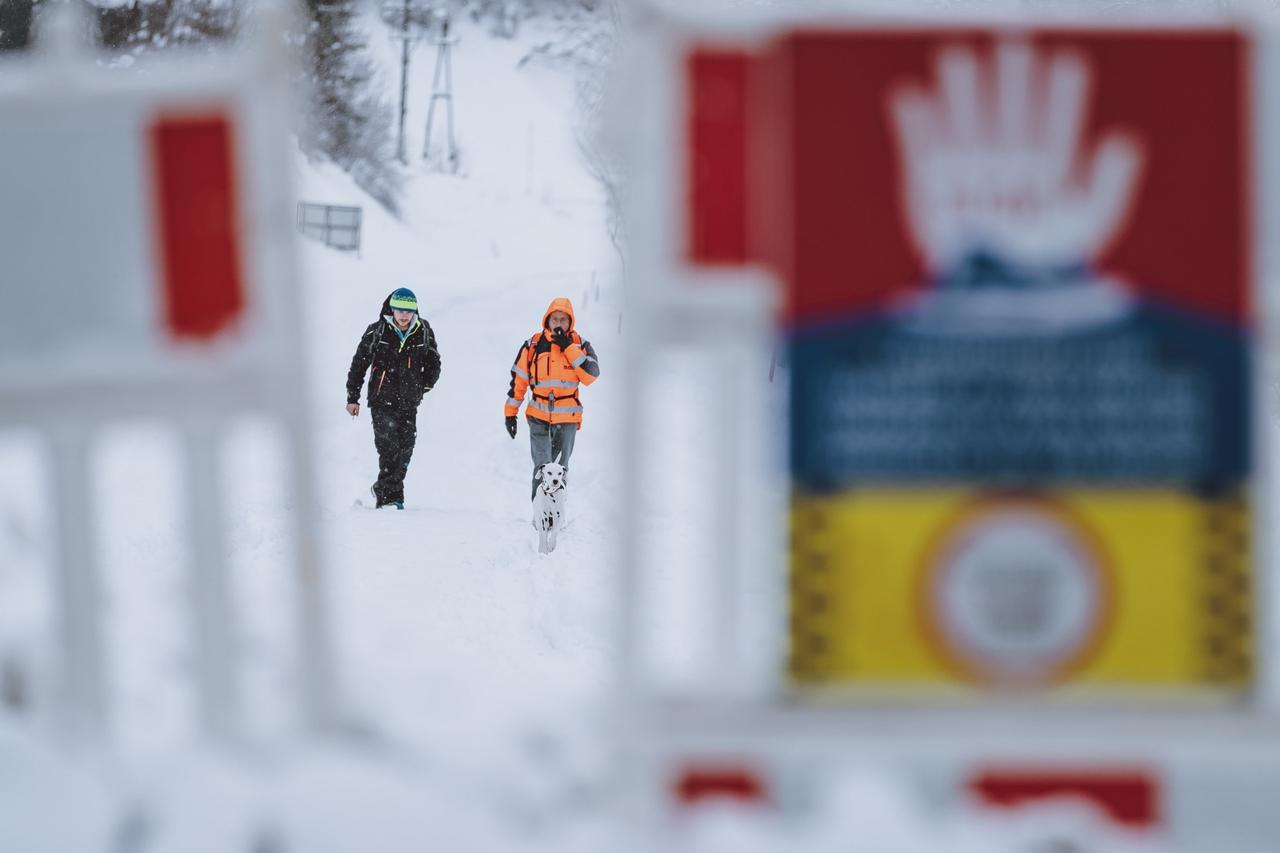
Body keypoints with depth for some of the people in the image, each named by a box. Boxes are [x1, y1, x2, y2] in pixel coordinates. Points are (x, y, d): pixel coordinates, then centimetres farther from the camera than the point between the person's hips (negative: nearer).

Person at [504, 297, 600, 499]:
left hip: (568, 418, 1)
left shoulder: (579, 344, 3)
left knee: (560, 470, 9)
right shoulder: (534, 345, 2)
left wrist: (569, 348, -14)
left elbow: (591, 376, -11)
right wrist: (510, 412, 6)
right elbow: (518, 380, 7)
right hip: (539, 416, -1)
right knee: (543, 467, -12)